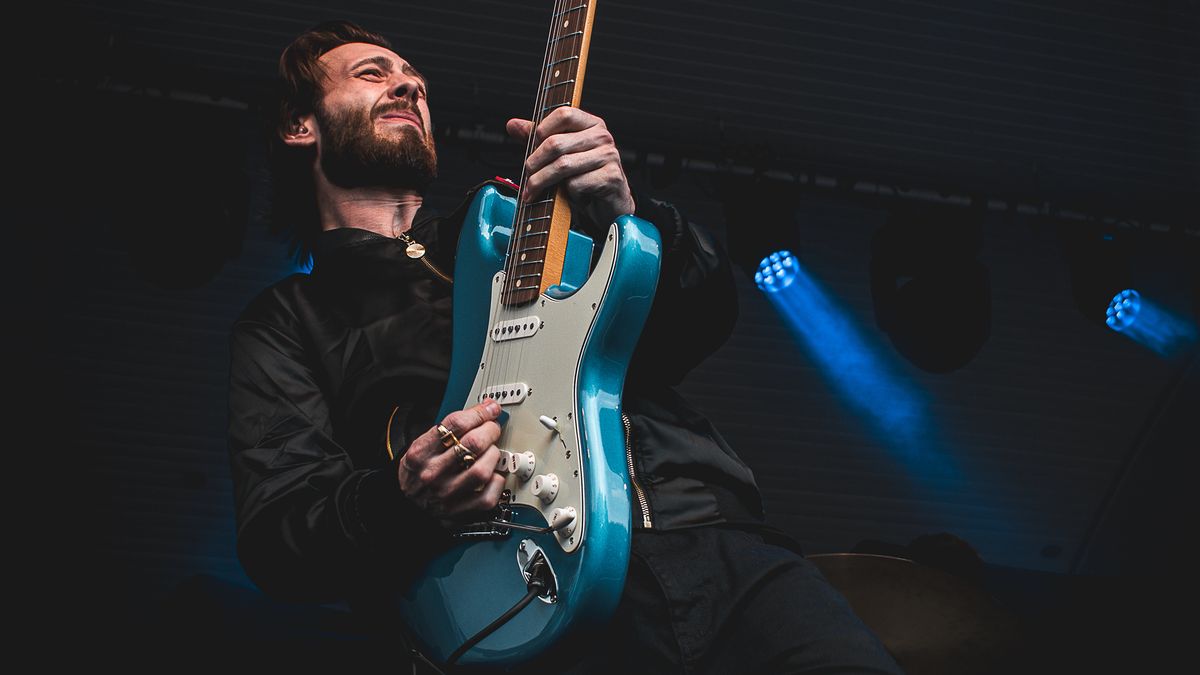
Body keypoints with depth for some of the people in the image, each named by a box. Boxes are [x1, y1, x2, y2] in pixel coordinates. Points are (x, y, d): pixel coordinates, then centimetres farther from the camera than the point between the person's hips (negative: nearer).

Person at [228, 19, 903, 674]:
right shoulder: (286, 322, 20)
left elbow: (707, 315, 18)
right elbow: (272, 537, 8)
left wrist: (627, 215, -2)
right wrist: (402, 501, -13)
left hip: (711, 539, 2)